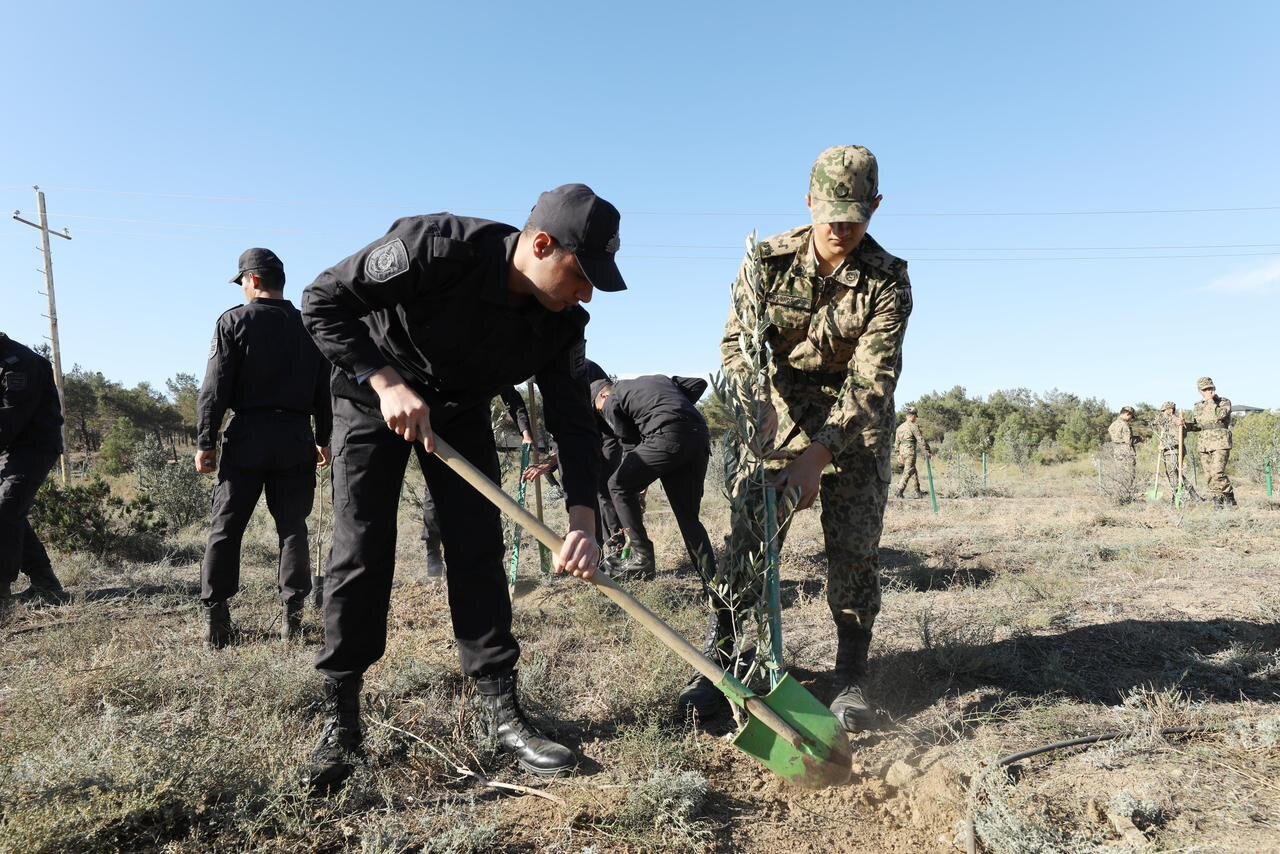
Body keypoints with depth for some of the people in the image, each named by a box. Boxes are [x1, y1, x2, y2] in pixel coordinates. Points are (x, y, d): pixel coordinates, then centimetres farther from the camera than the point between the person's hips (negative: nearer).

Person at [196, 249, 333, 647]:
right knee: (292, 527, 7)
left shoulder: (235, 320, -1)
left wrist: (205, 442, -2)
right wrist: (324, 438, 18)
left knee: (226, 527, 5)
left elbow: (215, 387, -6)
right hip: (296, 438, 3)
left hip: (247, 435, -2)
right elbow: (324, 391, 11)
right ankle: (292, 613, 5)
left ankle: (215, 615, 5)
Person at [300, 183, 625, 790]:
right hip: (372, 395, -3)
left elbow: (574, 420, -17)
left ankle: (502, 713, 5)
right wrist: (387, 382, -34)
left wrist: (583, 521, -28)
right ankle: (340, 724, 7)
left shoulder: (561, 323, -19)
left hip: (460, 410, 4)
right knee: (361, 552, -8)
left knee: (479, 548, -4)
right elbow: (323, 301, -25)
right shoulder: (437, 246, -33)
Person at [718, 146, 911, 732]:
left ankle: (851, 678, 11)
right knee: (745, 531, -6)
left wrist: (818, 454, -36)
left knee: (855, 546, -4)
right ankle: (716, 658, 8)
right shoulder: (768, 260, -10)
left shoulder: (887, 282, -17)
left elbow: (872, 380, -24)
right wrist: (753, 400, -30)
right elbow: (739, 338, -9)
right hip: (779, 411, 1)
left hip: (854, 422, -1)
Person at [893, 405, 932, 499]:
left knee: (913, 471, 18)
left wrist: (899, 454, 21)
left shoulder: (900, 427, 12)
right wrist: (929, 450, -1)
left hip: (902, 451, 8)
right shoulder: (913, 426, -10)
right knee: (907, 472, -6)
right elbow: (921, 440, -11)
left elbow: (896, 442, 16)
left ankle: (918, 491, 24)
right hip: (910, 451, -8)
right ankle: (900, 492, -12)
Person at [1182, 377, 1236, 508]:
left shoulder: (1225, 402, 2)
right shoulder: (1198, 407, 16)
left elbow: (1219, 416, -17)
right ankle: (1217, 501, 10)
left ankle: (1229, 498, -1)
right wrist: (1185, 424, 1)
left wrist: (1211, 401, -10)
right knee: (1209, 476, 3)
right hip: (1204, 445, 5)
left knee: (1218, 473, -17)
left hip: (1221, 443, -5)